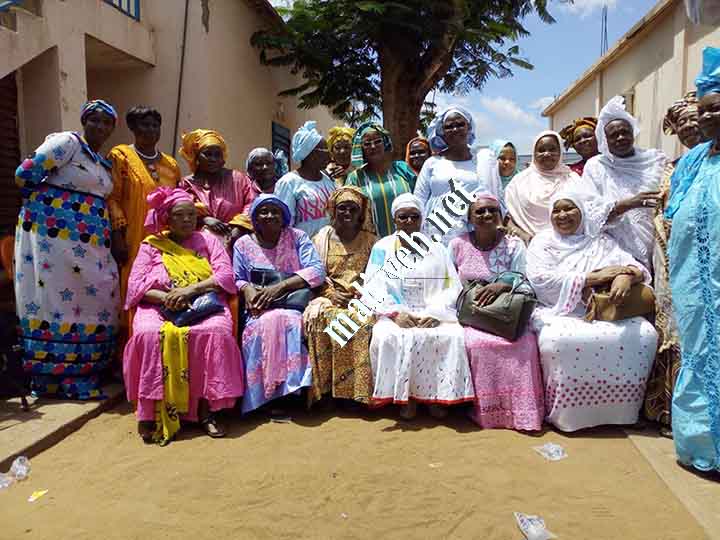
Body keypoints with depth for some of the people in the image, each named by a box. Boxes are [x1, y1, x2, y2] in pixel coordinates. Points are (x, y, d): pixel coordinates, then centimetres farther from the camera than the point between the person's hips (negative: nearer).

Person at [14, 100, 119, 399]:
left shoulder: (104, 163, 19)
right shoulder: (66, 142, -5)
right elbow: (25, 175, -9)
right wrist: (46, 203, 4)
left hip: (88, 239, 8)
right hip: (55, 231, -8)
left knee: (93, 296, 5)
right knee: (56, 296, -4)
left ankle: (81, 373, 15)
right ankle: (54, 377, 5)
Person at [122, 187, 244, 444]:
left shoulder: (208, 240, 16)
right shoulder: (151, 246, 16)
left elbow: (225, 275, 2)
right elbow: (136, 285, 5)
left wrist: (191, 289, -13)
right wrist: (165, 297, -15)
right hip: (159, 307, 1)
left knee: (217, 331, -33)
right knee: (149, 334, -33)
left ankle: (205, 408, -25)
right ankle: (152, 412, -23)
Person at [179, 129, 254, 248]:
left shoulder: (237, 178, 11)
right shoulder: (187, 183, 14)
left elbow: (251, 203, 1)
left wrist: (239, 228, -14)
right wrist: (205, 219, -13)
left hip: (233, 240, 0)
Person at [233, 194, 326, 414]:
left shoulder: (297, 237, 9)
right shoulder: (243, 244, 14)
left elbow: (317, 271, -4)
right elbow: (236, 279, 13)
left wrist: (280, 286, -14)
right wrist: (247, 289, -12)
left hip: (294, 304, -1)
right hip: (260, 311, 1)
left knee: (287, 321, -36)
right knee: (265, 324, -34)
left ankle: (286, 390, -25)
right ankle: (271, 395, -24)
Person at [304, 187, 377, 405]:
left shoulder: (371, 241, 12)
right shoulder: (321, 238, 13)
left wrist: (358, 294, -12)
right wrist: (331, 294, -11)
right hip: (328, 297, 1)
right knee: (319, 316, -32)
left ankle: (357, 388, -26)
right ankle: (324, 386, -24)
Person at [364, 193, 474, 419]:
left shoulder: (438, 249, 16)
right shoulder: (382, 248, 13)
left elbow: (452, 287, 5)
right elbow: (374, 287, 1)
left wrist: (434, 313, -12)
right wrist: (395, 313, -15)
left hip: (434, 315, 1)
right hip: (395, 314, -1)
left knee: (452, 336, -29)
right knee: (388, 337, -32)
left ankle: (439, 394, -12)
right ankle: (404, 395, -15)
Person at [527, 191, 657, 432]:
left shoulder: (602, 241, 16)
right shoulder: (542, 241, 8)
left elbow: (636, 266, 5)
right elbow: (538, 279, -9)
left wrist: (626, 276, -22)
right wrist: (592, 278, -15)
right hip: (558, 312, -3)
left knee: (645, 335, -21)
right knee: (560, 341, -35)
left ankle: (620, 408, -3)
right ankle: (564, 412, -12)